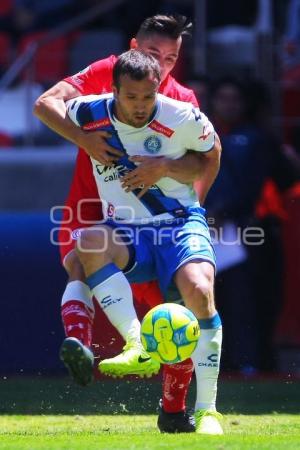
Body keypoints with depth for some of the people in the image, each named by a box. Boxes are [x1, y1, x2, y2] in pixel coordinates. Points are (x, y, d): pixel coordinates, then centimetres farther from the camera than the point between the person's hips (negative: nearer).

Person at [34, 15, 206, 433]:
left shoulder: (183, 100, -3)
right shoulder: (104, 74, -6)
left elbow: (200, 163, -16)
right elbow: (46, 103, -17)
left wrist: (163, 166, -36)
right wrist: (81, 136, -33)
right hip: (91, 211, -2)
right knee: (82, 265, -34)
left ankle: (174, 410, 15)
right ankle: (78, 343, -58)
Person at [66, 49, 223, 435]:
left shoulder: (182, 118, -11)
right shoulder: (87, 114, -7)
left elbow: (212, 152, 10)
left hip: (180, 223, -1)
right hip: (124, 232, 2)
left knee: (198, 291, -30)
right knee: (87, 243, -34)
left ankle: (206, 410, -19)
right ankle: (139, 349, -36)